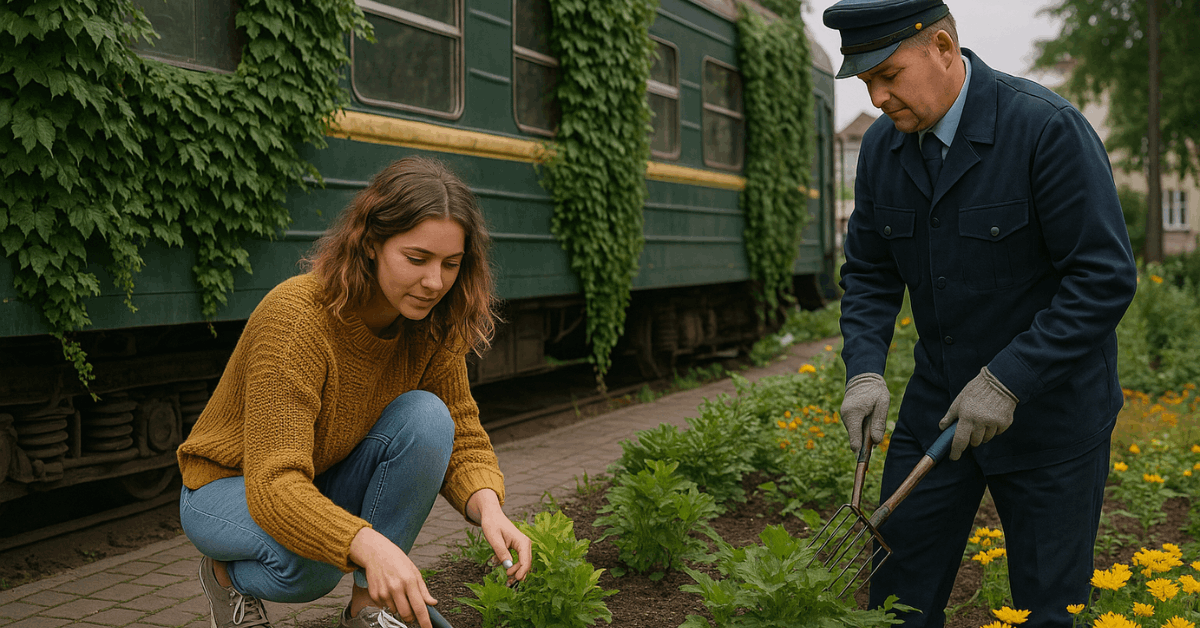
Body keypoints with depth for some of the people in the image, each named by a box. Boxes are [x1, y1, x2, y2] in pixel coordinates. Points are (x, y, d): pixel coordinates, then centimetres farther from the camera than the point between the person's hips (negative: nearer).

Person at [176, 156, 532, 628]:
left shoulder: (429, 324, -14)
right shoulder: (298, 315, -33)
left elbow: (463, 439, -11)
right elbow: (275, 486, -38)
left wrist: (488, 507, -34)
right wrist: (371, 547, -55)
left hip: (329, 488, 5)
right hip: (228, 488, -5)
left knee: (425, 415, -24)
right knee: (308, 560, -37)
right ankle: (228, 573, 0)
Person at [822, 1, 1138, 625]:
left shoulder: (1048, 129, -20)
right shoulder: (882, 146, -1)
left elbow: (1105, 278, -20)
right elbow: (869, 273, 8)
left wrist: (1008, 381, -24)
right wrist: (864, 369, -9)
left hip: (1048, 406, -5)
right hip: (936, 406, 5)